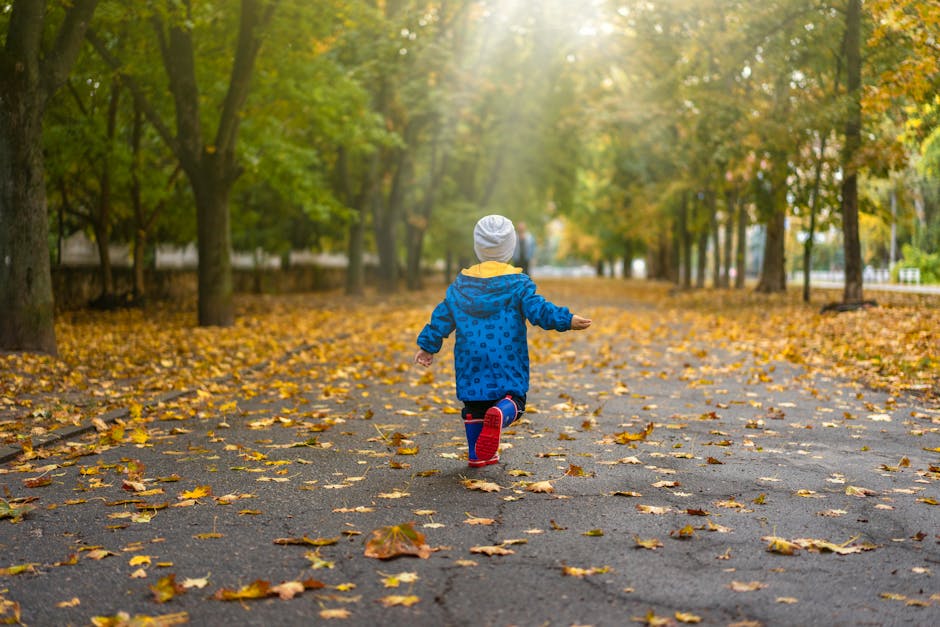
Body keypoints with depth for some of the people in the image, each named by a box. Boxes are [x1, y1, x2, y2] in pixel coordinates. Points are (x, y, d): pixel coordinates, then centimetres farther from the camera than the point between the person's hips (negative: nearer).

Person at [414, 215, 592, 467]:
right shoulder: (518, 283, -2)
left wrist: (427, 345, 19)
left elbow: (442, 317, 11)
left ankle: (477, 455, 14)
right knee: (514, 398, 0)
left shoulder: (461, 283, 9)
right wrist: (566, 320, -10)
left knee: (474, 405, 14)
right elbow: (537, 309, -12)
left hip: (471, 360, 3)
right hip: (507, 360, -3)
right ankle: (500, 414, -35)